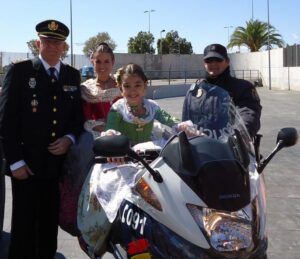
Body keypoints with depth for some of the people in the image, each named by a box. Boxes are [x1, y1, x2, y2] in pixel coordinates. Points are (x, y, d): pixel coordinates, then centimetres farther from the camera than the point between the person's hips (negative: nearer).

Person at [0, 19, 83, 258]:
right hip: (26, 163, -3)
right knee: (23, 223, 4)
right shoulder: (20, 71, -2)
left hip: (59, 163, 4)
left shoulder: (72, 75, 10)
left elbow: (79, 114, 14)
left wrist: (70, 138, -6)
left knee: (50, 223, 13)